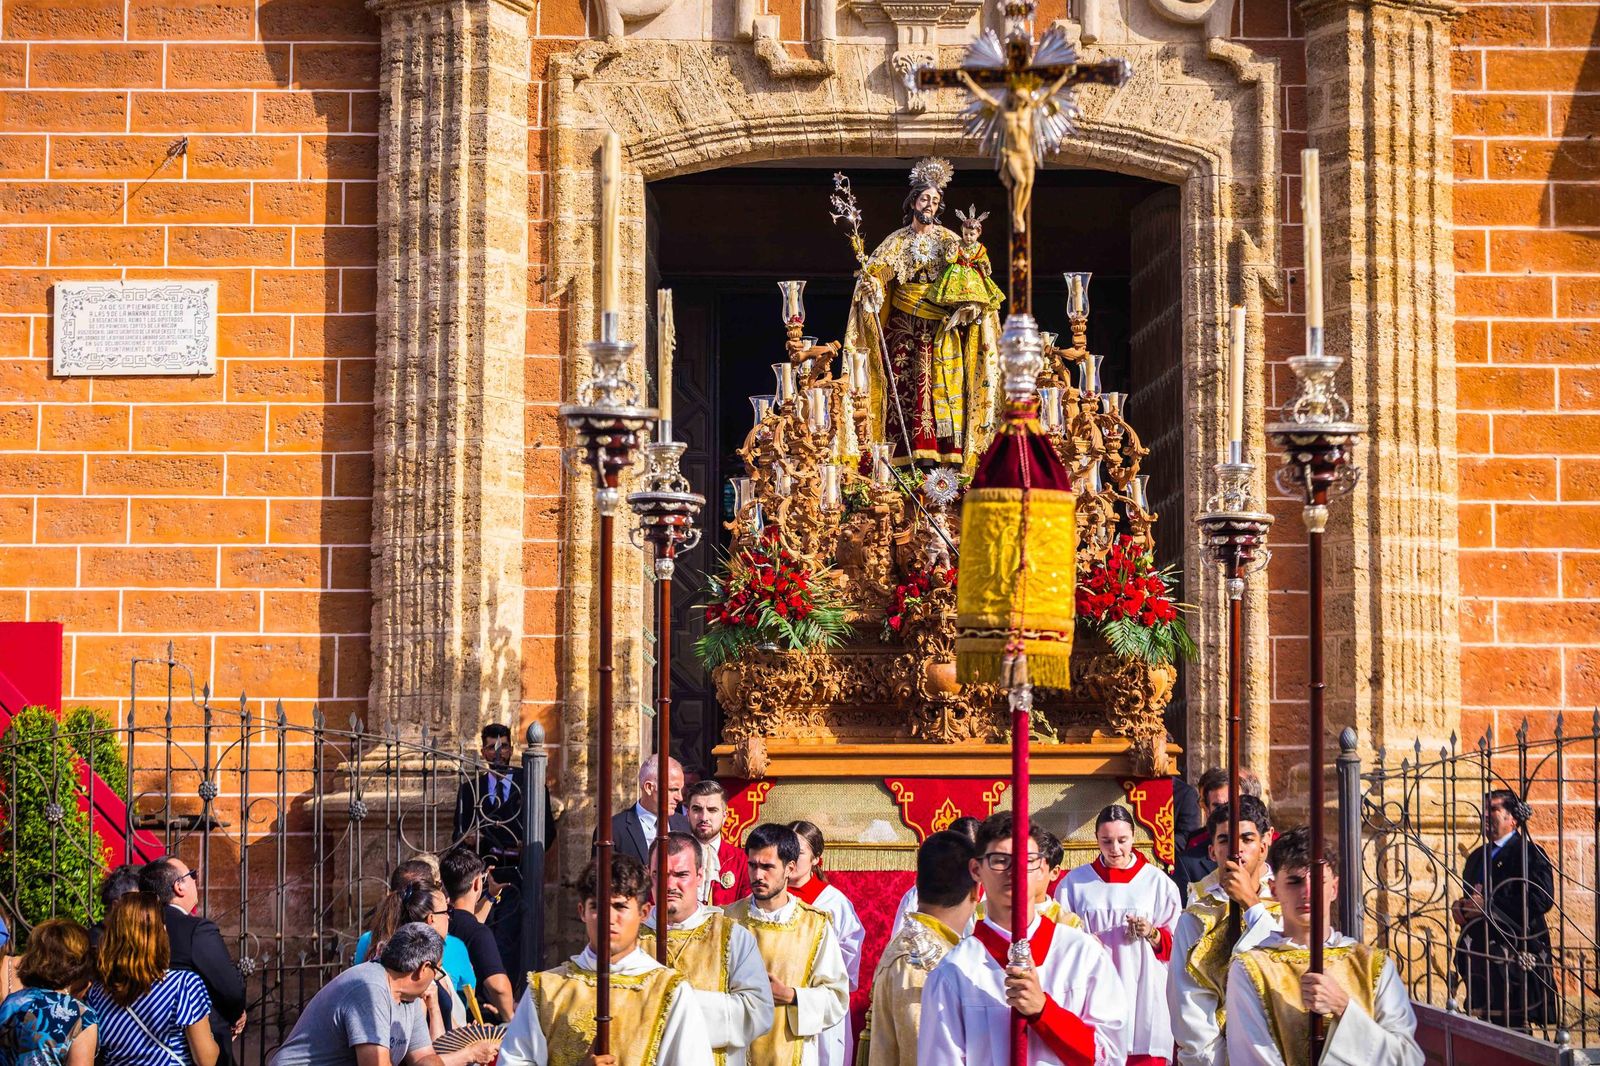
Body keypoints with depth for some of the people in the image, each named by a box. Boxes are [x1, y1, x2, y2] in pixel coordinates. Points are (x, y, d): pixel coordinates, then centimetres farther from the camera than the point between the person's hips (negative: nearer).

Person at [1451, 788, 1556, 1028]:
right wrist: (1462, 908, 5)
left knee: (1511, 1025, -13)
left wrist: (1488, 905, -15)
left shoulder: (1528, 854, -3)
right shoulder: (1478, 857, 21)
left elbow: (1541, 900, -15)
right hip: (1480, 954, 7)